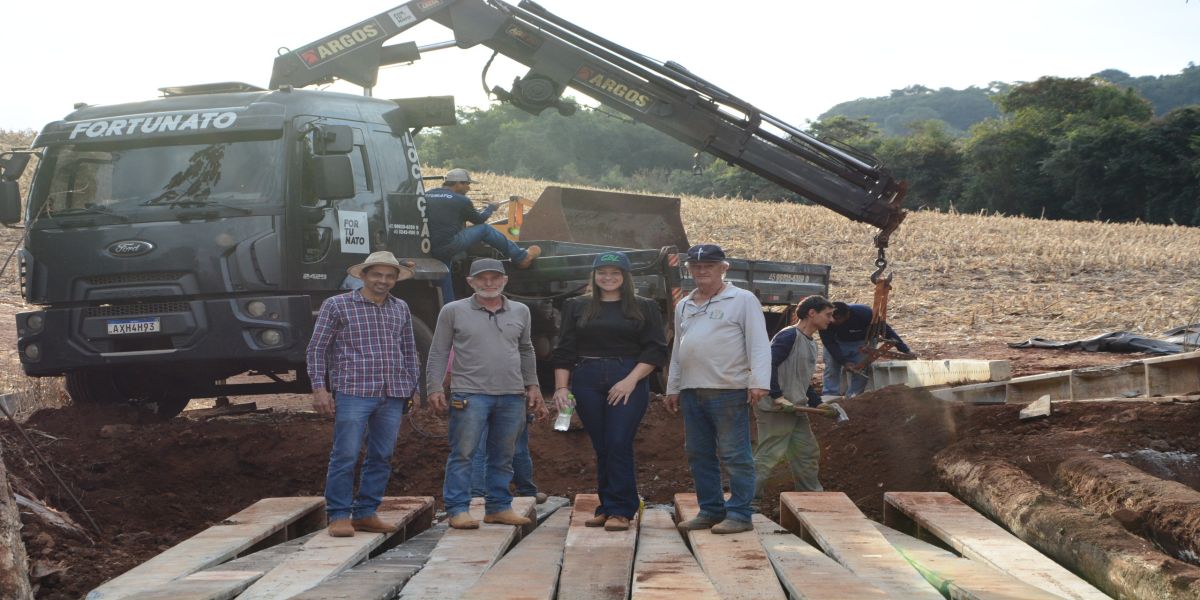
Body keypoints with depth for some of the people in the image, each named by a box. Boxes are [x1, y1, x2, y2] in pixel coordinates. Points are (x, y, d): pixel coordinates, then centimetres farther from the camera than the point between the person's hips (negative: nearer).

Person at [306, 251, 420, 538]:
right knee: (345, 455, -8)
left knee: (381, 458, 6)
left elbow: (409, 352, 24)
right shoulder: (337, 305, 2)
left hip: (393, 396, 5)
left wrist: (414, 387, 19)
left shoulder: (401, 309, 16)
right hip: (353, 393, -5)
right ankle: (339, 516, 0)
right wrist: (319, 388, -6)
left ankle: (365, 514, 15)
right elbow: (317, 349, 2)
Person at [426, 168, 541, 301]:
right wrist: (491, 208, 30)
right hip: (448, 244, -6)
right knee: (484, 229, 6)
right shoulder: (460, 200, -2)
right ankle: (521, 256, 14)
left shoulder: (426, 195, 15)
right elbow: (479, 219, 11)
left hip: (430, 249, 7)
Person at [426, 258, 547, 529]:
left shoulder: (520, 312, 14)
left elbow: (526, 351, 24)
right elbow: (439, 352, 5)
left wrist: (533, 386, 20)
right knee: (462, 454, -5)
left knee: (503, 456, 8)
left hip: (512, 395, 4)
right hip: (470, 394, -4)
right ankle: (458, 509, -1)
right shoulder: (453, 311, 3)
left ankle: (498, 507, 16)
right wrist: (435, 388, -3)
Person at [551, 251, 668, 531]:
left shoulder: (644, 308, 8)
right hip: (587, 383, 2)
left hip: (629, 384, -2)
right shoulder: (577, 307, 14)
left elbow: (656, 350, 1)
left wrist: (631, 380, -11)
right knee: (601, 448, 4)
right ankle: (607, 507, 11)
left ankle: (621, 511, -7)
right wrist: (561, 387, -1)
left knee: (619, 445, -11)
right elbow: (564, 351, 10)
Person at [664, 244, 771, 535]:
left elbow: (758, 344, -7)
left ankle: (739, 514, -2)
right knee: (699, 454, 10)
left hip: (729, 391, -7)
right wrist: (673, 387, 20)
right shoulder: (684, 306, 19)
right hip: (692, 391, 7)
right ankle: (711, 510, 18)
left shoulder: (742, 300, -1)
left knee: (734, 455, -5)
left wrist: (758, 382, -16)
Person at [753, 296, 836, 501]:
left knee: (809, 453, 16)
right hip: (775, 409, -10)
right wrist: (777, 396, -25)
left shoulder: (811, 345, 18)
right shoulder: (789, 336, -13)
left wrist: (818, 404, 15)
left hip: (796, 409, 10)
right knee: (768, 456, -11)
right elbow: (767, 364, -23)